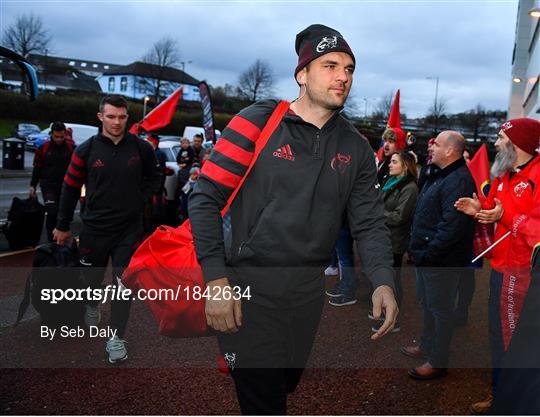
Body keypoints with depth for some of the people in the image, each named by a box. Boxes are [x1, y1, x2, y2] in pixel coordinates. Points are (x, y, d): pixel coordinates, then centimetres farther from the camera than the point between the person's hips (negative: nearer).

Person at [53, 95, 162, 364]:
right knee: (91, 276, 17)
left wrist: (139, 199, -4)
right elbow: (70, 188, 2)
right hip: (94, 228, 1)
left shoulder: (141, 148, -5)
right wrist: (62, 226, 8)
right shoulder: (86, 150, -6)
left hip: (129, 229, 0)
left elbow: (154, 178, 11)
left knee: (124, 283, 0)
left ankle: (117, 337, 15)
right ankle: (93, 305, 52)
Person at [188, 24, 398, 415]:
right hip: (249, 288, -5)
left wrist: (383, 280, -16)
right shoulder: (258, 121, -10)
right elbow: (205, 198, -11)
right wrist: (216, 279, -17)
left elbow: (369, 222, 2)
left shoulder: (356, 147, 3)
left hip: (309, 292, 5)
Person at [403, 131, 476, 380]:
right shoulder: (441, 176, 14)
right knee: (427, 303, 22)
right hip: (427, 256, 11)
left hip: (441, 261, -11)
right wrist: (418, 248, 16)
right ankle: (427, 346, 40)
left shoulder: (458, 180, -22)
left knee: (440, 309, 2)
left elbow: (453, 225, -30)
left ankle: (438, 362, 16)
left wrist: (429, 253, -25)